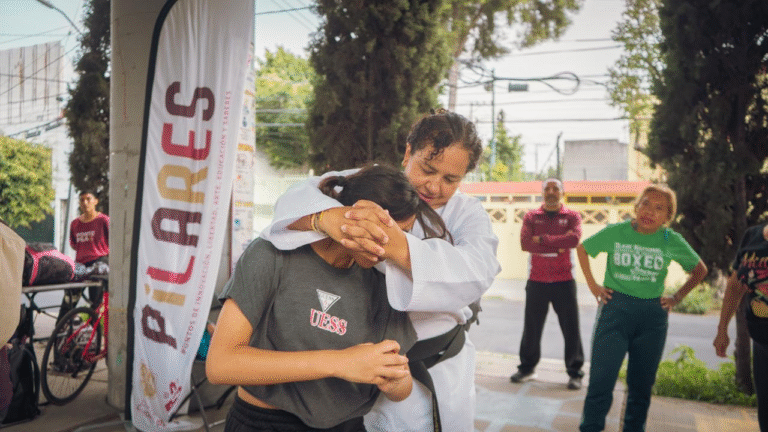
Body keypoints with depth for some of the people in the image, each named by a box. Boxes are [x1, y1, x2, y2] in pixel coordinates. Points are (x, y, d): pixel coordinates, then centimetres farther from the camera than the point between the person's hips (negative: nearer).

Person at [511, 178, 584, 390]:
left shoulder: (572, 216, 4)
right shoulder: (531, 217, 6)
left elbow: (574, 239, -17)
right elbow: (525, 243, -11)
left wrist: (542, 239, -16)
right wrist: (558, 245, -15)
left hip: (564, 281, -1)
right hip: (537, 281, 1)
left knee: (571, 328, 4)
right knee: (531, 327, 10)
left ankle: (575, 372, 18)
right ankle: (527, 368, 26)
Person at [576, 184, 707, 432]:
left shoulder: (672, 241, 0)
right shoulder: (615, 232, -4)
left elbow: (700, 270, 15)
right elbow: (582, 249, 11)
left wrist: (676, 298, 5)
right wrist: (593, 285, 5)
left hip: (653, 316, 2)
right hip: (615, 309, -2)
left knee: (641, 385, 12)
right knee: (601, 380, -7)